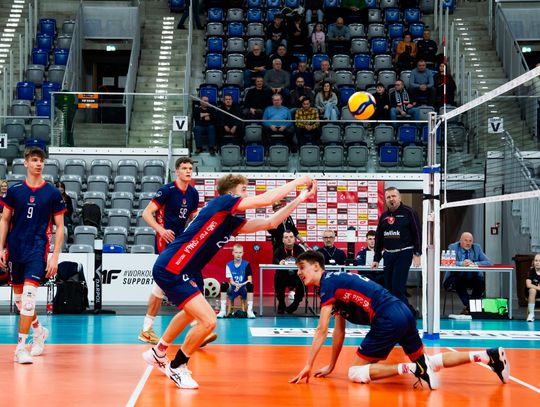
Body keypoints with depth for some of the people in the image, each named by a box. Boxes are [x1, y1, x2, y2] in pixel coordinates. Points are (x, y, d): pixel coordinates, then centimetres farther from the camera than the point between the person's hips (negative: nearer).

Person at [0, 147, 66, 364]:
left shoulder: (53, 193, -1)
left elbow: (59, 227, 2)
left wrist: (55, 256, -5)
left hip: (38, 250, -4)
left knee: (29, 295, -17)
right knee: (18, 296, 13)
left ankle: (21, 347, -14)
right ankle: (40, 331, 38)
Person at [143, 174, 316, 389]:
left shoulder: (232, 222, 11)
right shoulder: (221, 202, -13)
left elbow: (269, 222, 13)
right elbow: (263, 200, -17)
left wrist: (299, 199, 10)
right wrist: (296, 182, -7)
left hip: (186, 271, 11)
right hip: (171, 269, -11)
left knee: (191, 313, 34)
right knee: (208, 321, -16)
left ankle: (157, 353, 55)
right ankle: (177, 368, 6)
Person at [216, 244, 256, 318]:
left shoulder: (246, 264, -4)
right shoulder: (229, 265, 0)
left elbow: (250, 280, -12)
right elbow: (231, 281, -7)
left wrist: (241, 285, -31)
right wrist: (235, 285, -31)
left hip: (244, 289, -1)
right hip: (233, 290, 1)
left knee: (250, 285, -33)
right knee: (224, 285, -28)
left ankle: (250, 311, -31)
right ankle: (222, 311, -25)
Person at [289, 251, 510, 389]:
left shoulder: (328, 282, -4)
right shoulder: (337, 281, 23)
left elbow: (322, 331, -10)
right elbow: (339, 331, 26)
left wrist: (308, 366, -7)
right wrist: (331, 366, 26)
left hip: (388, 320, -9)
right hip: (404, 313, 9)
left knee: (356, 373, -3)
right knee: (425, 362, 22)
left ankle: (412, 369, -17)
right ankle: (490, 355, 15)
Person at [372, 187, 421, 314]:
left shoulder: (409, 212, -4)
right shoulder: (384, 216, 14)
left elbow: (417, 233, -7)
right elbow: (378, 238, 18)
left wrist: (417, 254, -13)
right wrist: (376, 259, 16)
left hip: (404, 254, -7)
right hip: (388, 255, 7)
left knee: (397, 288, -14)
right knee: (388, 288, 7)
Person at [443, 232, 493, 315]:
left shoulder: (477, 248, 3)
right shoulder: (453, 247, -3)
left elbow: (489, 263, -7)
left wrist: (474, 264, -25)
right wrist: (461, 264, -36)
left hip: (472, 278, 2)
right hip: (456, 277, -2)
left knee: (481, 280, -28)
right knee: (457, 281, -34)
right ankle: (468, 305, -23)